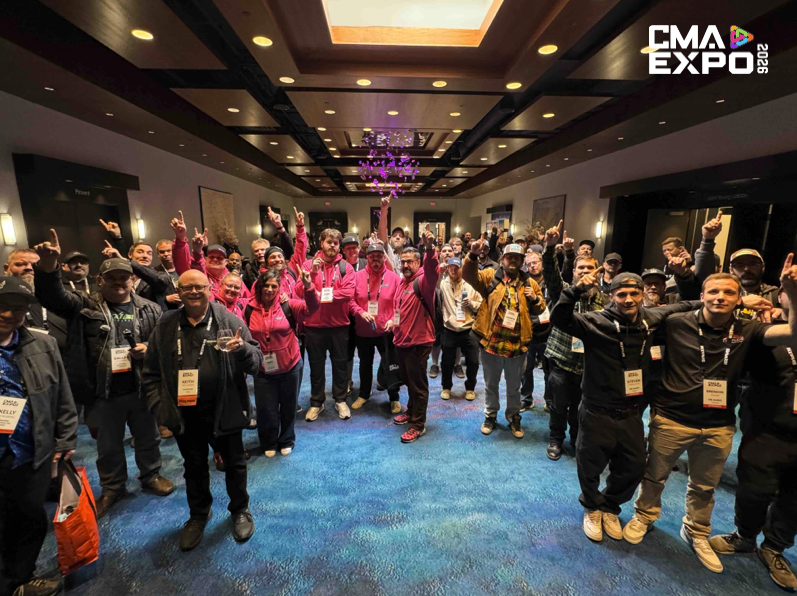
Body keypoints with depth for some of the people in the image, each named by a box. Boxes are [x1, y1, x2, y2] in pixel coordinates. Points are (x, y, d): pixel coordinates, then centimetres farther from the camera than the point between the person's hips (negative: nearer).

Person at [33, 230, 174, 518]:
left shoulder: (149, 309, 2)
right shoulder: (85, 306, -1)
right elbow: (51, 297, -17)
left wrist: (149, 348, -14)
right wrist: (48, 267, -35)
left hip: (142, 388, 1)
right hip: (104, 393, 0)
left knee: (148, 438, 17)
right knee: (108, 445, 19)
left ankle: (151, 475, 40)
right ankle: (112, 488, 40)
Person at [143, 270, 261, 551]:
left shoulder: (228, 320, -7)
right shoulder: (165, 326, 4)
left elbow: (255, 361, -10)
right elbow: (151, 370, 11)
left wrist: (242, 349, -31)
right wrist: (158, 404, 3)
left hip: (223, 410, -3)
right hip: (184, 412, 3)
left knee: (234, 463, 14)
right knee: (194, 466, 22)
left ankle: (240, 510, 39)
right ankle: (198, 514, 46)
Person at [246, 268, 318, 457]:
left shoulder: (288, 306, -10)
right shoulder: (249, 310, -4)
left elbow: (312, 307, -23)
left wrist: (308, 287, -40)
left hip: (290, 367, -1)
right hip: (263, 370, 1)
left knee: (288, 406, 16)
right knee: (266, 409, 12)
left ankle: (287, 441, 40)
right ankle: (269, 443, 38)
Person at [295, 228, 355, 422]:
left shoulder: (345, 267, 0)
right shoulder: (308, 264, 1)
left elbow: (348, 292, -14)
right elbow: (300, 292, -8)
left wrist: (322, 294, -15)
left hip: (339, 324, 0)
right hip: (314, 323, 0)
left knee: (340, 363, 11)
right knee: (316, 364, 12)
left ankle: (340, 400, 28)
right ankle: (316, 402, 28)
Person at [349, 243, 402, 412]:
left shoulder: (394, 278, -7)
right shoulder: (358, 276, -4)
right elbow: (350, 300, -3)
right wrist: (361, 312, -19)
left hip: (386, 331, -2)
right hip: (363, 331, 2)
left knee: (390, 365, 7)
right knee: (365, 364, 21)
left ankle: (394, 398, 29)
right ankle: (364, 394, 41)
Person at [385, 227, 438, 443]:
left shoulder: (423, 281, -13)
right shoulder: (401, 281, 12)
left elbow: (433, 271, -37)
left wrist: (430, 249, -53)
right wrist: (392, 320, 6)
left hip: (418, 341, -8)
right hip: (401, 340, 8)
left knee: (418, 384, 3)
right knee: (408, 381, 23)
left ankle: (418, 425, 17)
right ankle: (411, 411, 42)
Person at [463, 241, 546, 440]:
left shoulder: (529, 282, 6)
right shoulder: (490, 276, -1)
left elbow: (540, 308, 14)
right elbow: (469, 274, -16)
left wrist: (535, 299, -8)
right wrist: (473, 255, -33)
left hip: (517, 344, 2)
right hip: (491, 342, -1)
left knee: (514, 386, 18)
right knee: (491, 383, 16)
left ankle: (514, 418, 38)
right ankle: (490, 415, 36)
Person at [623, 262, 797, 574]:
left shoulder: (746, 331, -4)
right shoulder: (677, 324, -12)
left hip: (718, 427, 3)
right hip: (670, 419, -3)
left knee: (704, 488, 23)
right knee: (654, 476, 17)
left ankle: (697, 534, 47)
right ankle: (643, 517, 42)